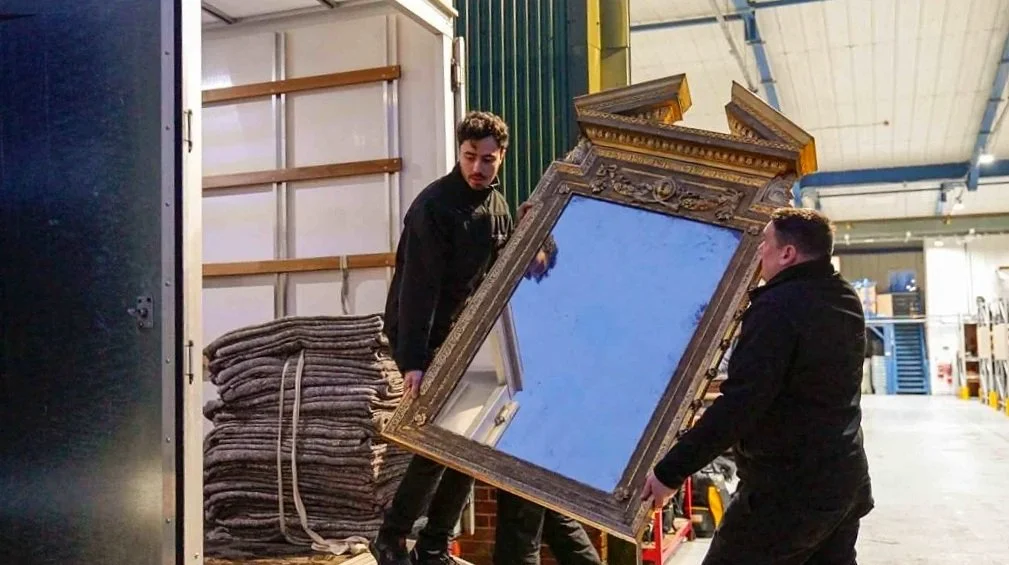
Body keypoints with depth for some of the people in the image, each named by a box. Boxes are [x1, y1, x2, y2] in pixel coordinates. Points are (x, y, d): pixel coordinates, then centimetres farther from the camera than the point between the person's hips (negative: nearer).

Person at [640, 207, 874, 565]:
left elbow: (738, 405, -27)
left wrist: (671, 471, -24)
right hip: (846, 481, 9)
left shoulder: (778, 307, -21)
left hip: (787, 491, -9)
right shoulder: (845, 299, 7)